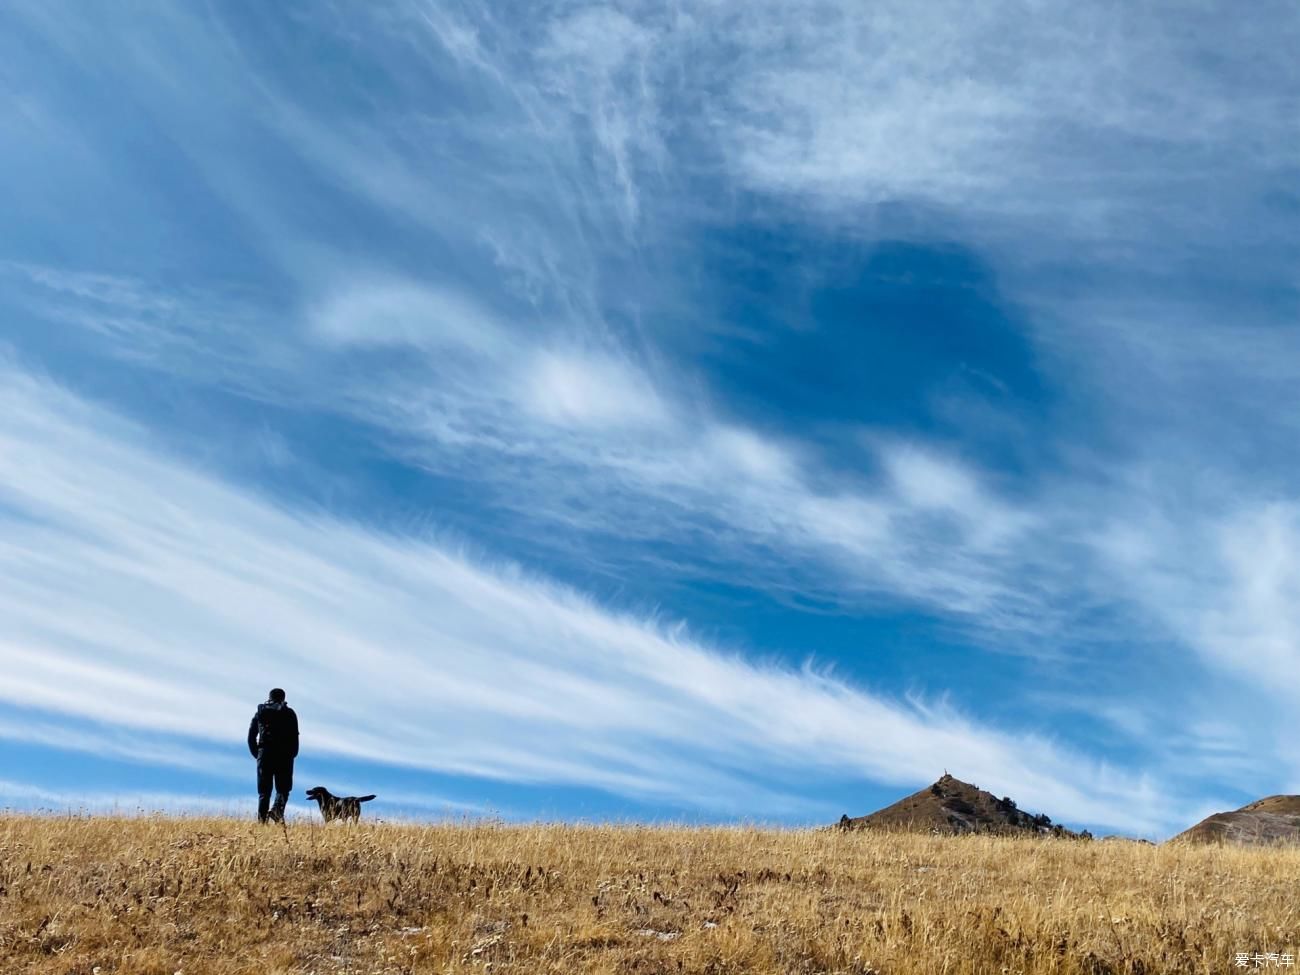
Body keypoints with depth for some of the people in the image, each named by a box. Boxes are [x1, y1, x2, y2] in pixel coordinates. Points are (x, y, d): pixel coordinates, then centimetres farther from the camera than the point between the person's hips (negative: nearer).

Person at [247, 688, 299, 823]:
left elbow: (251, 737, 10)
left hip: (264, 754, 2)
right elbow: (294, 736, -2)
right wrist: (293, 755, 8)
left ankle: (262, 820, -3)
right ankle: (277, 809, -20)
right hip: (284, 756, -2)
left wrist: (257, 755, 17)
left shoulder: (260, 712, 14)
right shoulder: (289, 713, 7)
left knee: (264, 791, 7)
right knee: (283, 788, 6)